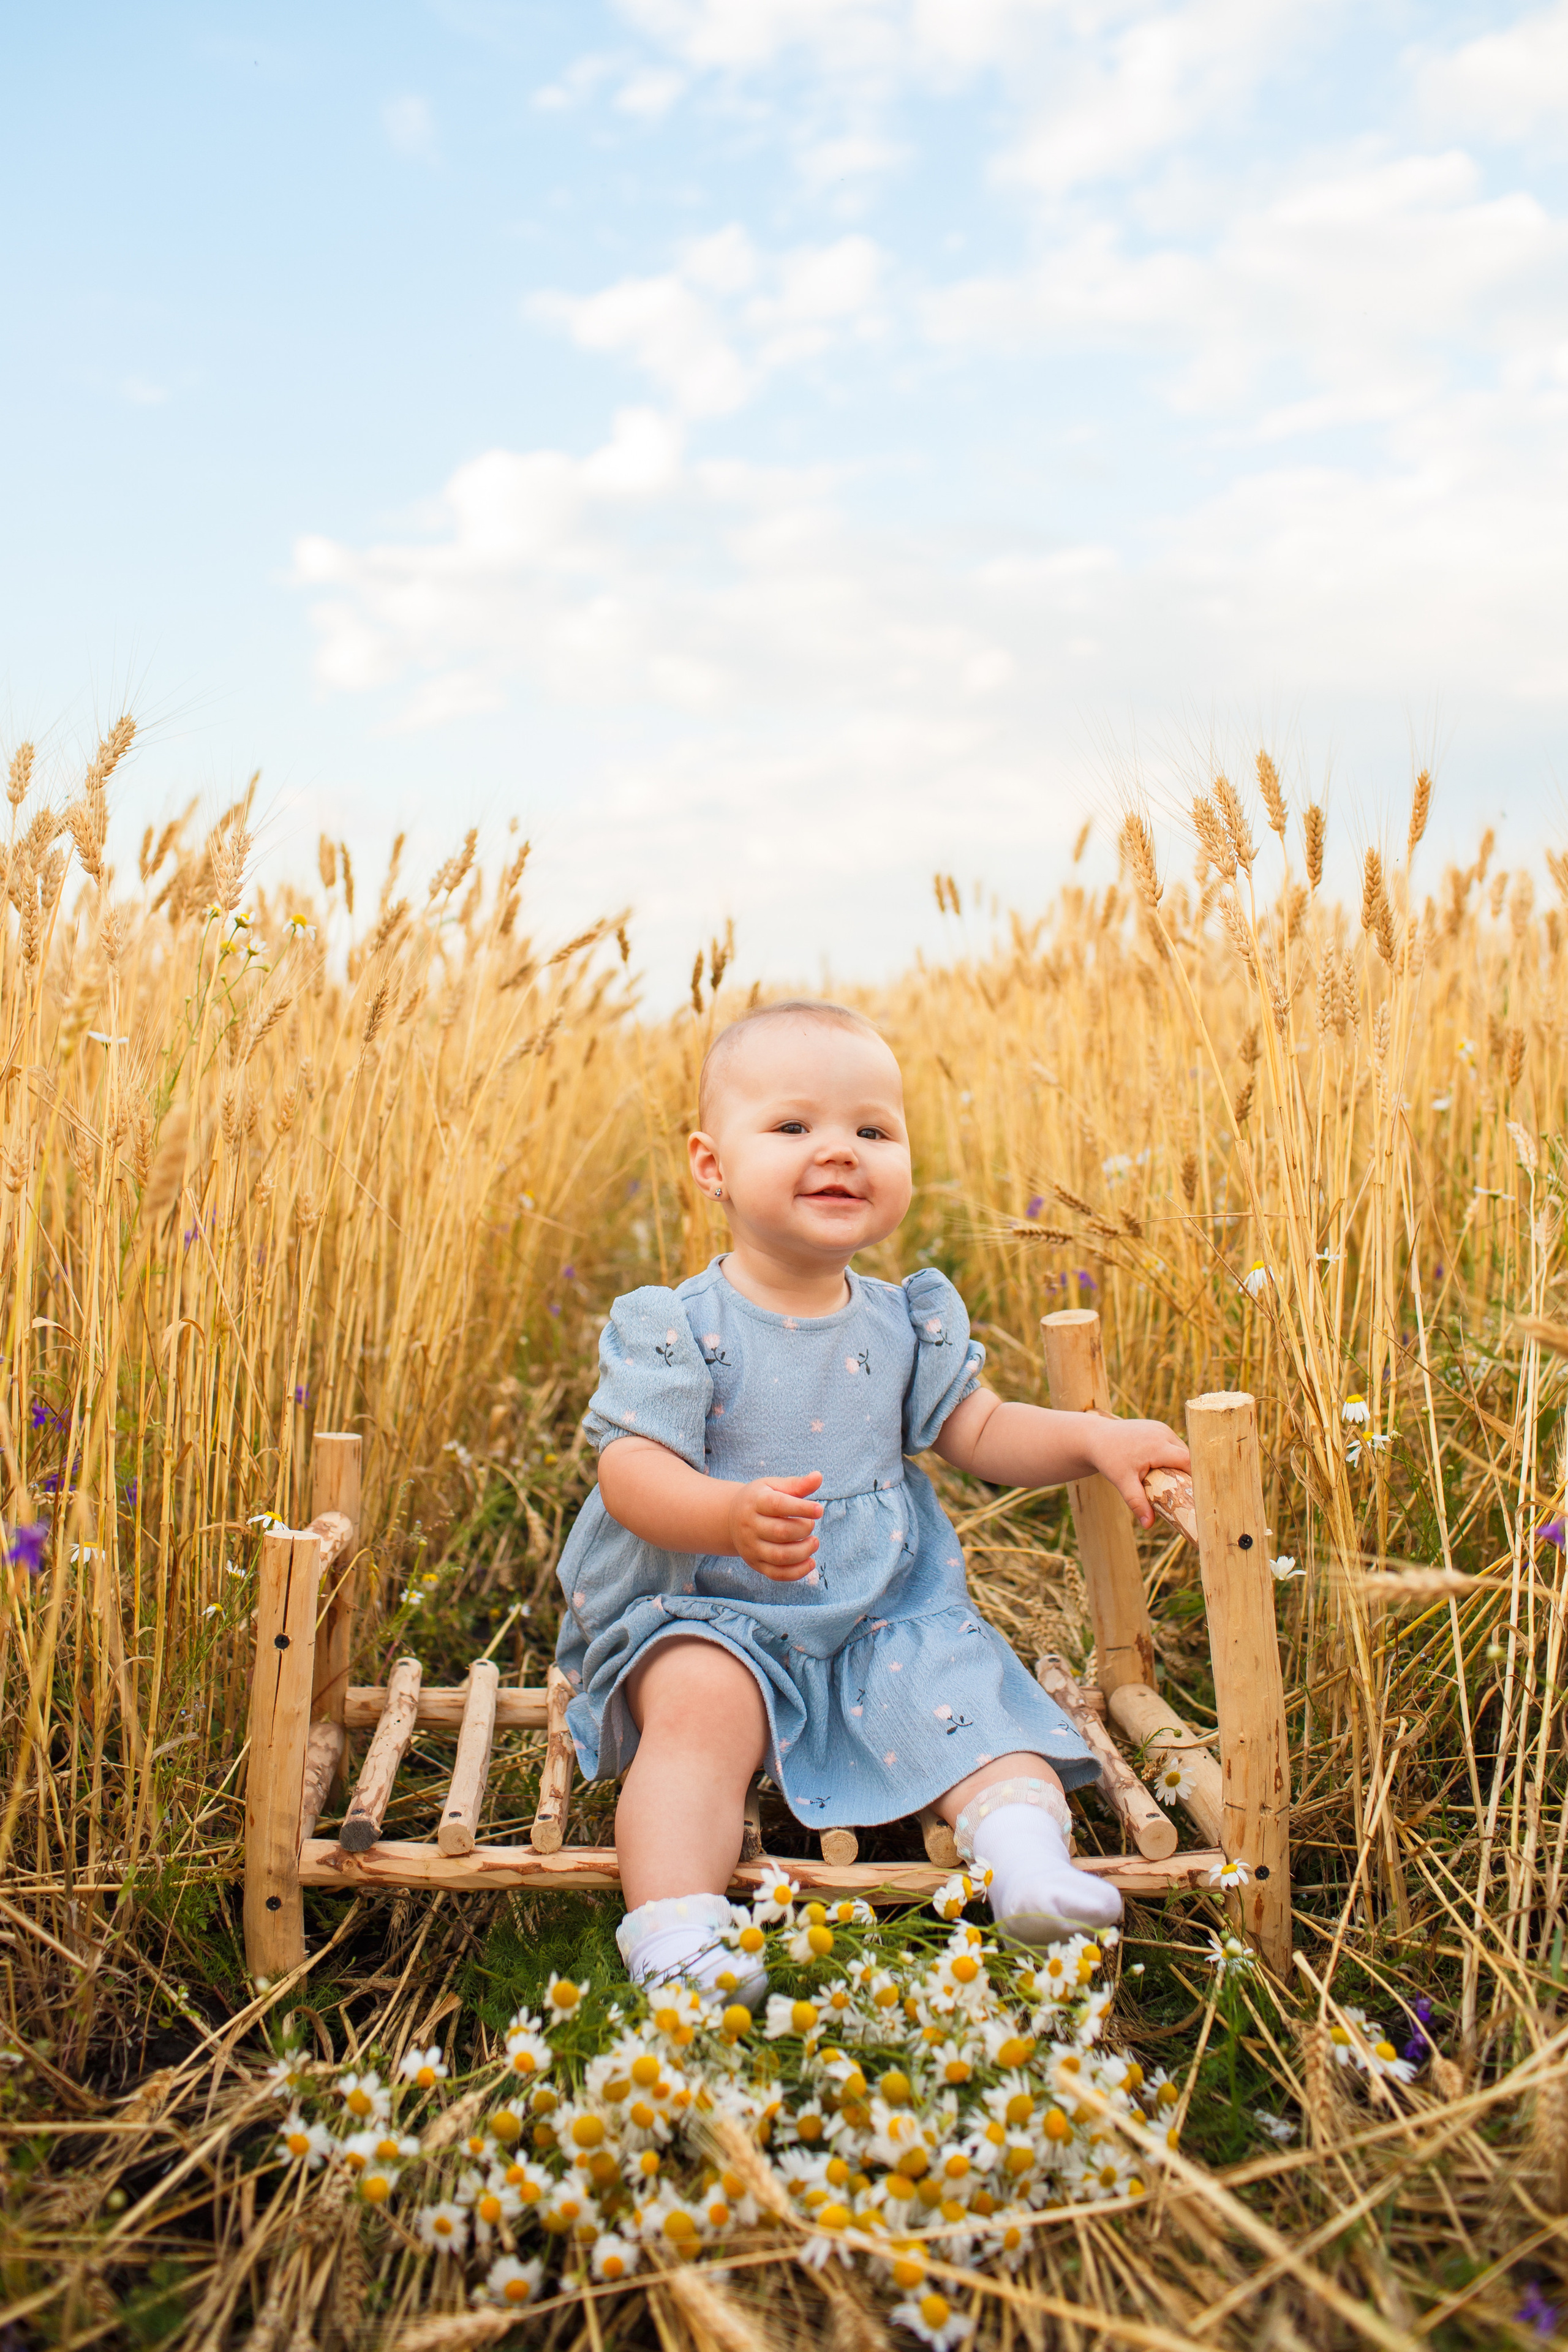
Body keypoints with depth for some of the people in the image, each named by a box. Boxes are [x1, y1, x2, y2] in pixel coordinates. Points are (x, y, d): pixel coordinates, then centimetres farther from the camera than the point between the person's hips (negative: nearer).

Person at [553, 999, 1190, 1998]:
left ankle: (1027, 1852, -24)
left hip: (887, 1617, 5)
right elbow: (631, 1469, -18)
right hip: (707, 1614, -4)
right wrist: (730, 1514, -38)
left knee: (965, 1681, -18)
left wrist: (1092, 1438, -8)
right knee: (702, 1706, -30)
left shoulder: (907, 1322, 4)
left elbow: (978, 1431, 10)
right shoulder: (677, 1327, -11)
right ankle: (674, 1938, -33)